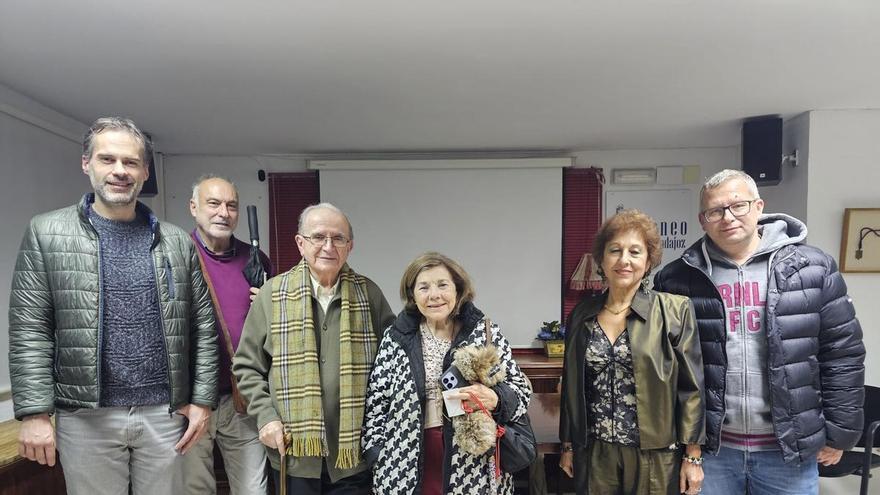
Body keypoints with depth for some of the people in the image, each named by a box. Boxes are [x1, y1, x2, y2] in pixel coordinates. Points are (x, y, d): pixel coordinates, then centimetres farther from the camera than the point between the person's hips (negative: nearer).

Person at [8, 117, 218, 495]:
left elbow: (203, 328, 4)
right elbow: (29, 331, -3)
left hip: (165, 412, 2)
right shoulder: (47, 233, 0)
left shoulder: (177, 242, 4)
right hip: (86, 415, -1)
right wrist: (35, 412, -8)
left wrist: (202, 400, 0)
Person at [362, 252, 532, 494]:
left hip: (474, 464, -1)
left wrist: (495, 400, -23)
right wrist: (378, 458, -1)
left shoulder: (486, 333, -4)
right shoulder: (396, 338, 0)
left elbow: (521, 390, -3)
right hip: (408, 467, 1)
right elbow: (376, 403, 5)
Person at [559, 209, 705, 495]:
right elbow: (572, 385, 9)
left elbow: (691, 388, -5)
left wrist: (693, 456, -6)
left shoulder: (675, 310, -7)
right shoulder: (582, 315, 3)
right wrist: (568, 445, 11)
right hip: (595, 454, 3)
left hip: (655, 456, -2)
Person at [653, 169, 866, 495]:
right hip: (707, 446, 0)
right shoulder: (679, 278, -4)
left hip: (790, 448, 1)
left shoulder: (813, 269, -2)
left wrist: (840, 432, 3)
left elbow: (843, 354, 2)